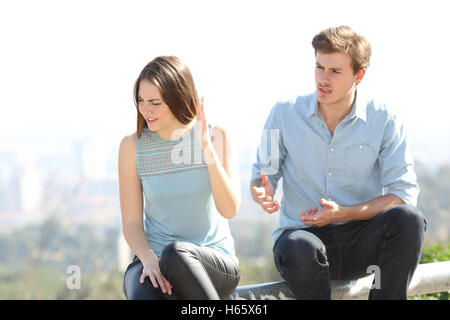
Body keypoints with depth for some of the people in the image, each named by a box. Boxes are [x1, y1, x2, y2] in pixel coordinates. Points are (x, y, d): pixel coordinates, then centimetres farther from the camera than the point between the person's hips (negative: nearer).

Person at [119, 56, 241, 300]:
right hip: (152, 260, 0)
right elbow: (131, 222, 1)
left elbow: (230, 210, -10)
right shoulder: (133, 146, 0)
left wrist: (207, 150, -19)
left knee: (176, 252, -37)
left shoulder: (215, 137, -2)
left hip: (215, 263, 0)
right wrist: (149, 260, -19)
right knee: (142, 295, -36)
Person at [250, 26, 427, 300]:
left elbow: (404, 193, -6)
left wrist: (343, 213, -19)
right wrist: (263, 193, -18)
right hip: (303, 232, -1)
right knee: (301, 250, -38)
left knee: (408, 219, -31)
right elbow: (261, 176, 9)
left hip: (361, 240, 1)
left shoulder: (384, 120, -2)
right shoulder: (285, 114, 2)